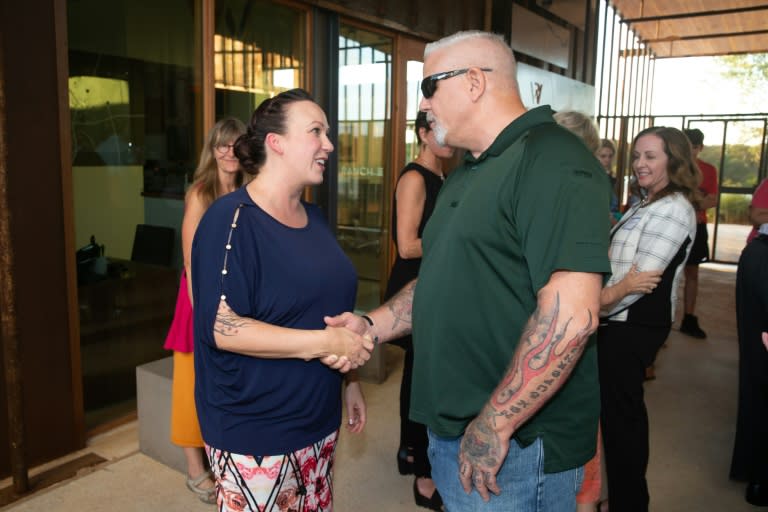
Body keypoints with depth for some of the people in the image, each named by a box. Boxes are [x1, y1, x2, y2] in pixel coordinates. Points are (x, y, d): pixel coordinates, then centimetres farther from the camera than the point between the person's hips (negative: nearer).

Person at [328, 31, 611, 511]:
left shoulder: (552, 161, -18)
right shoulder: (464, 175, 14)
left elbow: (572, 314, -27)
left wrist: (494, 425, -22)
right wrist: (372, 325, 4)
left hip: (515, 448, -8)